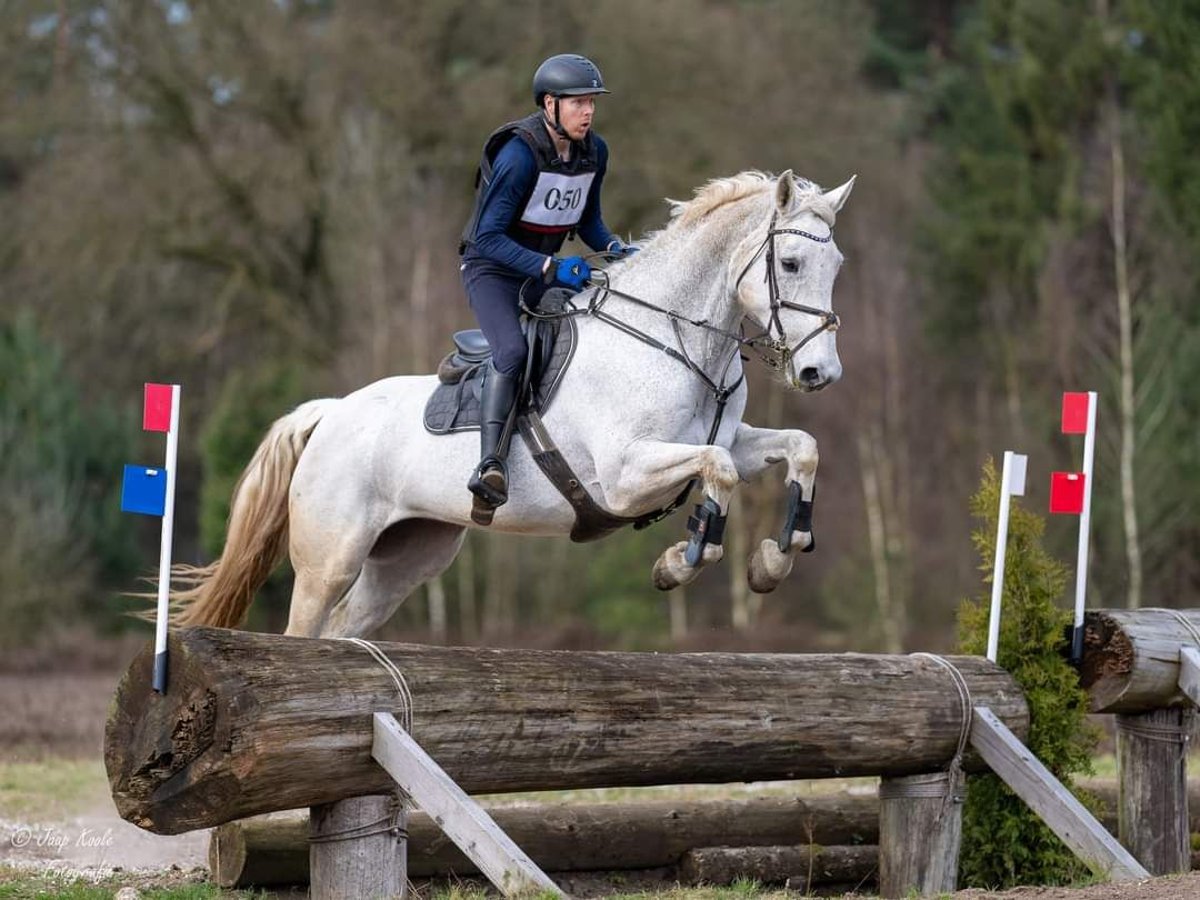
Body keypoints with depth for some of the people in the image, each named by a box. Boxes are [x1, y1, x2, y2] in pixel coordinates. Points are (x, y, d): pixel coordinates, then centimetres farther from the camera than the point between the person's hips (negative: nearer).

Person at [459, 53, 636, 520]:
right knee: (512, 349, -31)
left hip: (545, 271, 8)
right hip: (492, 268, -8)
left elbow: (587, 220, 13)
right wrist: (550, 268, -32)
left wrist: (615, 249, -8)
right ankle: (489, 464, -40)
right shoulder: (519, 154, -23)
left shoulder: (594, 152, -1)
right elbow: (488, 237, -24)